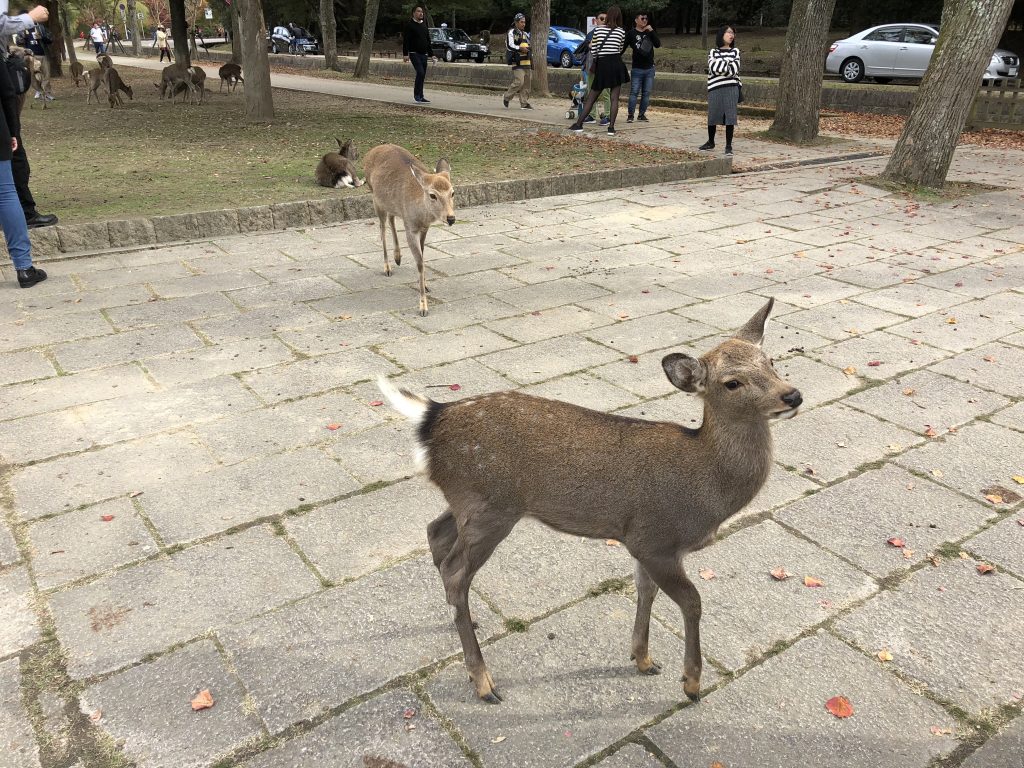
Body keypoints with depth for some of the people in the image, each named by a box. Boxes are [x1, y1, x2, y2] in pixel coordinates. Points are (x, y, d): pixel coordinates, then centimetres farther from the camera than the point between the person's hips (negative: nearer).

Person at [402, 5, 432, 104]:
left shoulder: (424, 25, 16)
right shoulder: (409, 25, -4)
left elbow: (428, 40, 21)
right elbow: (405, 40, -10)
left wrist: (430, 53, 16)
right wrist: (405, 54, -17)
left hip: (424, 54, 6)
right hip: (414, 54, -6)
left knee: (422, 75, 5)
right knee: (420, 73, -20)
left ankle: (419, 96, 12)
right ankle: (418, 96, -14)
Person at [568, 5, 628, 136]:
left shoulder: (598, 30, 4)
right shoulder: (621, 32, 4)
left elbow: (593, 49, 6)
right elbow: (621, 49, 15)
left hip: (602, 64, 0)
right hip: (616, 64, 0)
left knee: (591, 98, 6)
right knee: (614, 98, 1)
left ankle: (578, 124, 5)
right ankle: (611, 127, -6)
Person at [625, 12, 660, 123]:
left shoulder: (650, 32, 11)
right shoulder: (631, 33, 0)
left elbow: (658, 44, -1)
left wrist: (651, 31, -8)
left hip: (649, 68, 4)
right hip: (637, 69, -4)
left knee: (646, 93, 5)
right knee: (634, 92, -8)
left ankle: (642, 114, 12)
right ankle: (630, 115, -4)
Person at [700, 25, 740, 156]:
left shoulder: (735, 51, 11)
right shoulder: (713, 52, 10)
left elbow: (734, 70, -2)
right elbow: (713, 69, -6)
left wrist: (720, 65, -3)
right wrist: (726, 64, -7)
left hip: (731, 88, 0)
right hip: (715, 88, 0)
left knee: (730, 117, -4)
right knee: (712, 116, 4)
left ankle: (728, 146, 1)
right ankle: (710, 142, 23)